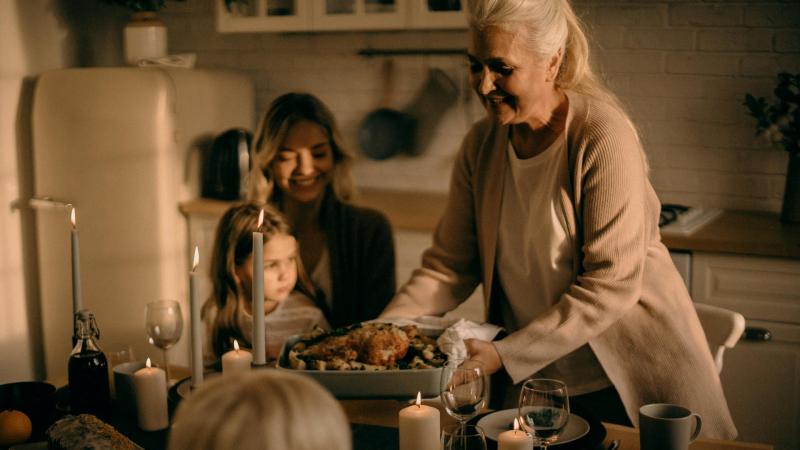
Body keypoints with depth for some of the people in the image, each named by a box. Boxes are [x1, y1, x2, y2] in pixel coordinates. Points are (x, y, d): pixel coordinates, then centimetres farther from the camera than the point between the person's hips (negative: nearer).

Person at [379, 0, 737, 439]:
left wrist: (507, 354, -26)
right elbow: (448, 266, 0)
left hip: (630, 376, -4)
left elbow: (612, 284, -22)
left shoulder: (604, 136, -20)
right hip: (533, 380, 5)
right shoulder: (481, 145, -3)